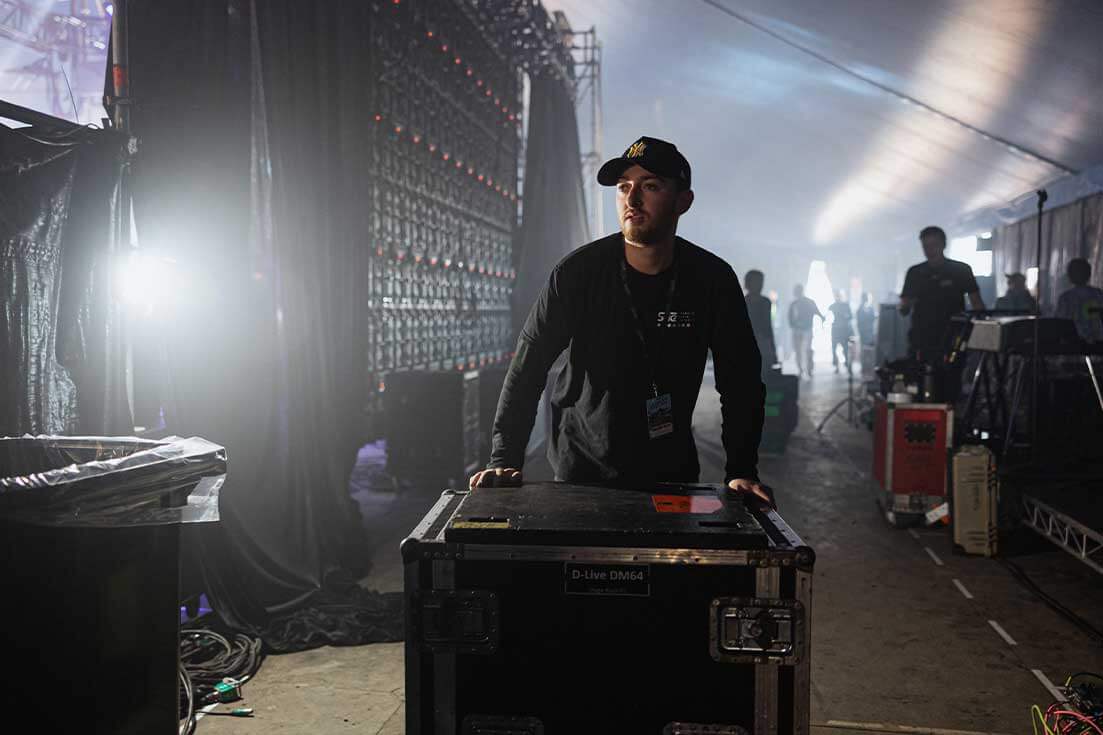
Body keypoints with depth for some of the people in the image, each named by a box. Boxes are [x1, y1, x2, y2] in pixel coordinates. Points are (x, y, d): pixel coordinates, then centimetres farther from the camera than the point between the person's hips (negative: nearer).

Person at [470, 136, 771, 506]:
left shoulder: (713, 280, -9)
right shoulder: (578, 272, -13)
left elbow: (741, 381, -3)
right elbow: (527, 368, -11)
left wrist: (741, 472, -12)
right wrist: (505, 460, -18)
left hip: (671, 472, 2)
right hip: (581, 471, -1)